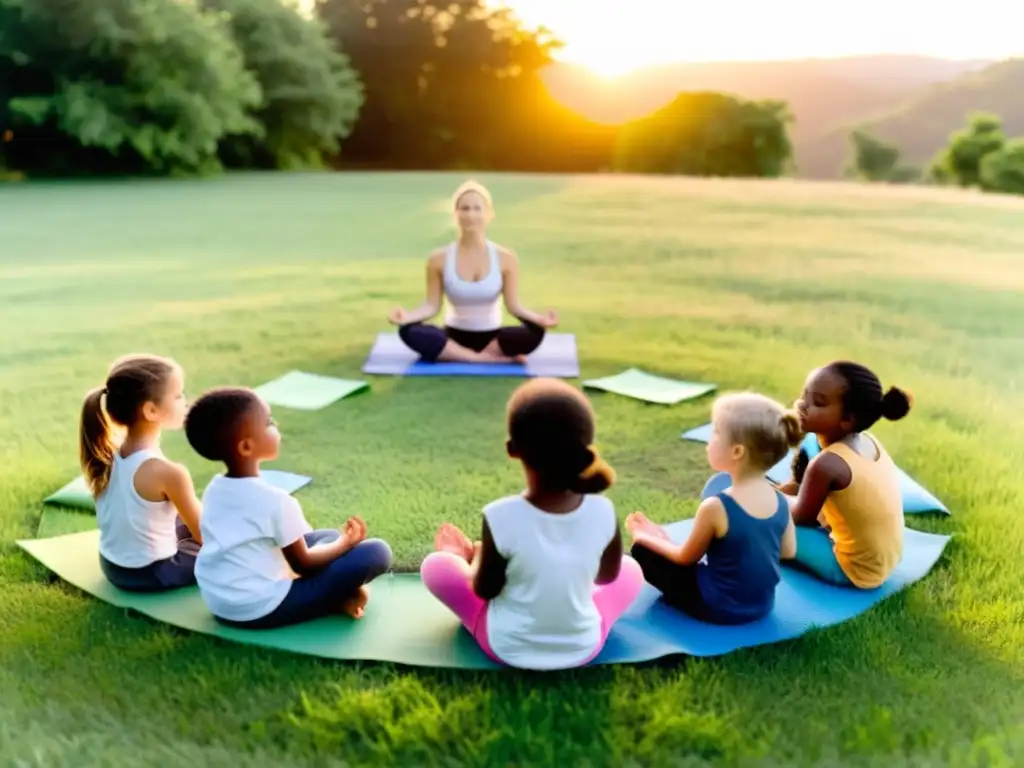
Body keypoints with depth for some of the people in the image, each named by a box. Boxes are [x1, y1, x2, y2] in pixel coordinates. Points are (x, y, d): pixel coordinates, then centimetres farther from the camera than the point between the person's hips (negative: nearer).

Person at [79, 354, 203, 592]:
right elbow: (204, 535, -13)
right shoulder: (168, 472, -28)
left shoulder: (107, 452, -6)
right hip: (149, 573, -7)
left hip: (111, 564, 8)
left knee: (186, 522, 26)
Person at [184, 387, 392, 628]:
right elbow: (303, 564, -8)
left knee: (328, 536, 22)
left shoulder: (214, 489, 3)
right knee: (377, 552, -12)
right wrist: (345, 543, 9)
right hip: (262, 609, -9)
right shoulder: (276, 501, -21)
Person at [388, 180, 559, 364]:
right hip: (454, 337, 1)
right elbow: (432, 305, -4)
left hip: (492, 337, 0)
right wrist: (408, 315, -23)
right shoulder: (439, 259, -5)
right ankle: (496, 358, -28)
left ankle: (453, 355, -21)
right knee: (409, 331, -30)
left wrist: (538, 318, -23)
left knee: (535, 332, -30)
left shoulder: (506, 259, -6)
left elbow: (513, 305, -4)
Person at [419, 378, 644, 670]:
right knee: (631, 570, 25)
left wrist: (476, 558, 10)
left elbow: (484, 589, -11)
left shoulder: (500, 517, -28)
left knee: (435, 565, 13)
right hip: (583, 648, 2)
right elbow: (608, 574, 0)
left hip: (507, 648, -1)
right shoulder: (602, 512, -21)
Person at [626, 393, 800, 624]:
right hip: (762, 606, 6)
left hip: (717, 607, -6)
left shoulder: (715, 507, -27)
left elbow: (686, 558, -10)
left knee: (642, 551, 6)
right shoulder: (780, 501, -11)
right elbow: (788, 551, 6)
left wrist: (644, 537, 6)